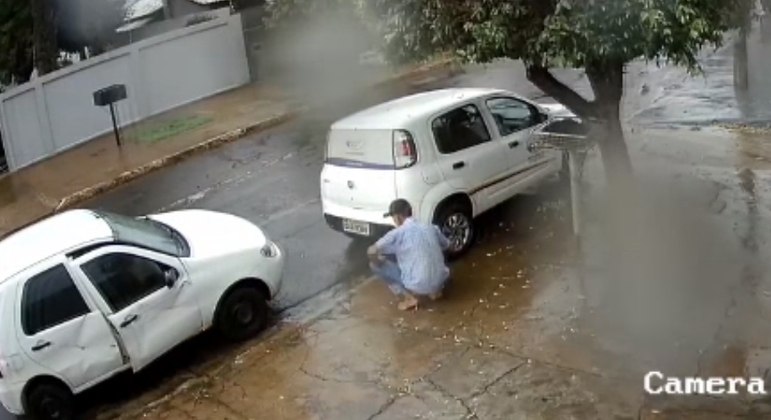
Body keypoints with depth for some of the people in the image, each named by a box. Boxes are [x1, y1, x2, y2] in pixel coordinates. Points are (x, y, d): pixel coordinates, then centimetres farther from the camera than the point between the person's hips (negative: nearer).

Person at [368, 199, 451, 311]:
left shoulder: (398, 233, -8)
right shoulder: (431, 228, 7)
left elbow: (371, 252, -12)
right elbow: (446, 245, 26)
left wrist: (378, 261, 10)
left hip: (417, 286, -6)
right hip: (440, 282, 6)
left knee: (374, 264, 6)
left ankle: (409, 297, 1)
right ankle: (435, 291, 19)